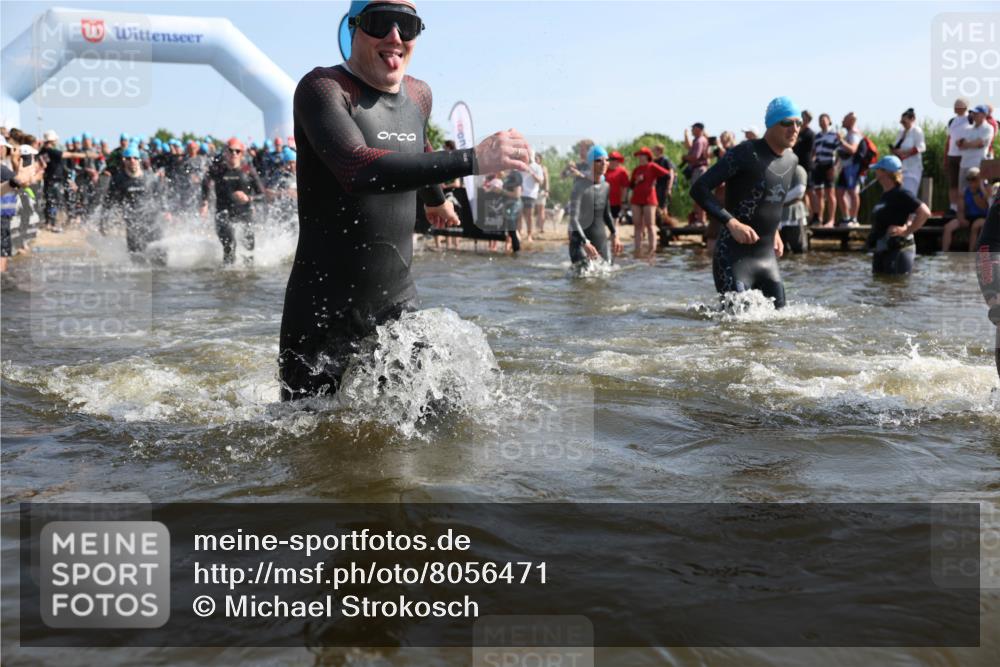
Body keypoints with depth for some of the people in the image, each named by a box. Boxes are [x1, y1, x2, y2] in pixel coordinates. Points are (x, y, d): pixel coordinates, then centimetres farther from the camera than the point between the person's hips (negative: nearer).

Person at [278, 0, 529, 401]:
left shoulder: (419, 96, 8)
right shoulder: (323, 89, -13)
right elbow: (358, 169, -32)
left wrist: (435, 200, 49)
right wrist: (472, 160, -36)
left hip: (398, 306, 5)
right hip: (322, 314, -5)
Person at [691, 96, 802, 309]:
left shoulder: (792, 160, 11)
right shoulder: (746, 154, -13)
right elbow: (699, 189, -18)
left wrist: (774, 231, 15)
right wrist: (732, 223, -27)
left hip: (767, 257, 7)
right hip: (734, 257, -7)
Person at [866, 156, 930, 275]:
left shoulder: (901, 195, -15)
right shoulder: (886, 195, 14)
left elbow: (925, 212, -23)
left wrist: (906, 231, -20)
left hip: (898, 251, -10)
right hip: (882, 252, 10)